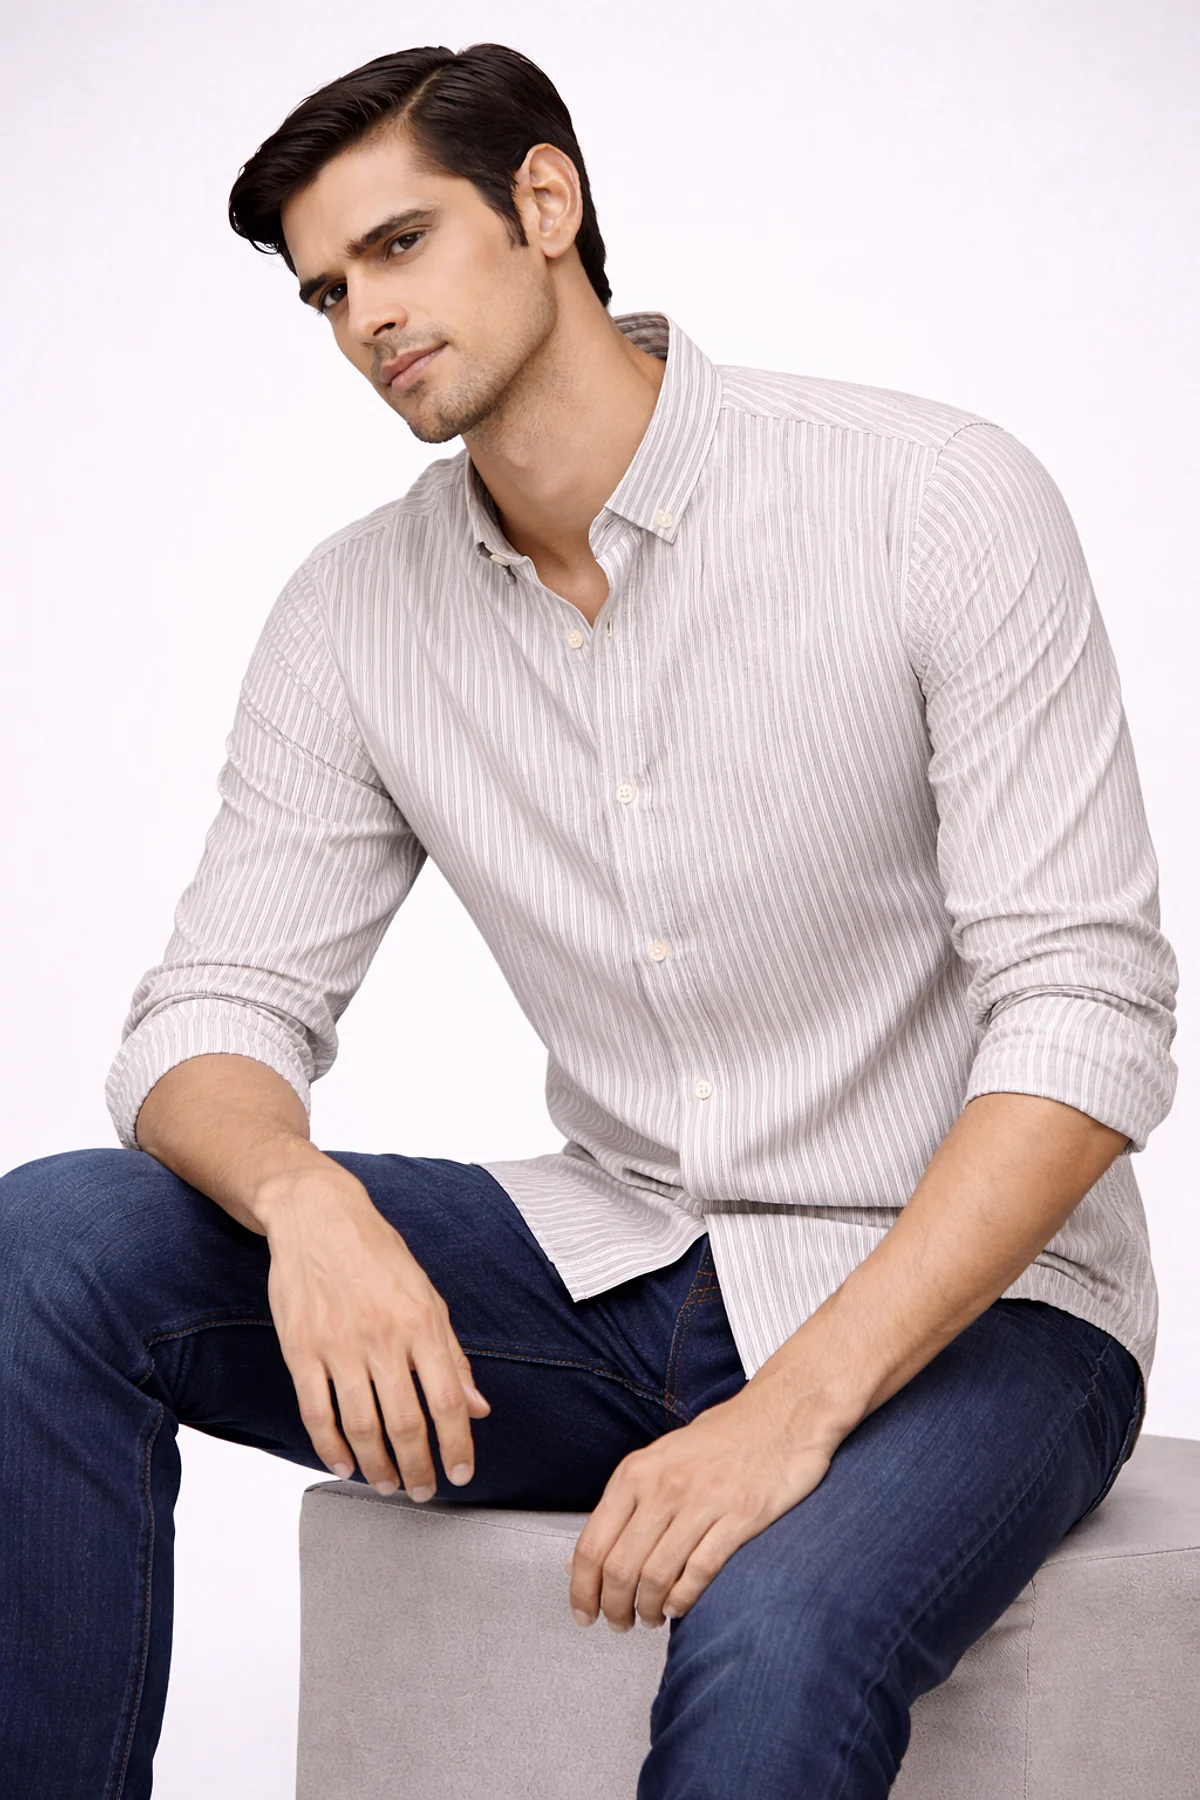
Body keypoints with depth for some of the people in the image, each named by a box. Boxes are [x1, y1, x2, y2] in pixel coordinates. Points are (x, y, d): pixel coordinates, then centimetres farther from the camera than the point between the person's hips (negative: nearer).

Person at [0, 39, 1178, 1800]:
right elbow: (212, 1011, 0)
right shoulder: (355, 613, 2)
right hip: (617, 1265, 5)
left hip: (960, 1301, -4)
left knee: (775, 1639, -38)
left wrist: (795, 1406, -26)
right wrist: (308, 1200, -26)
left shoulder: (939, 501, -13)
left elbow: (1090, 1017, -17)